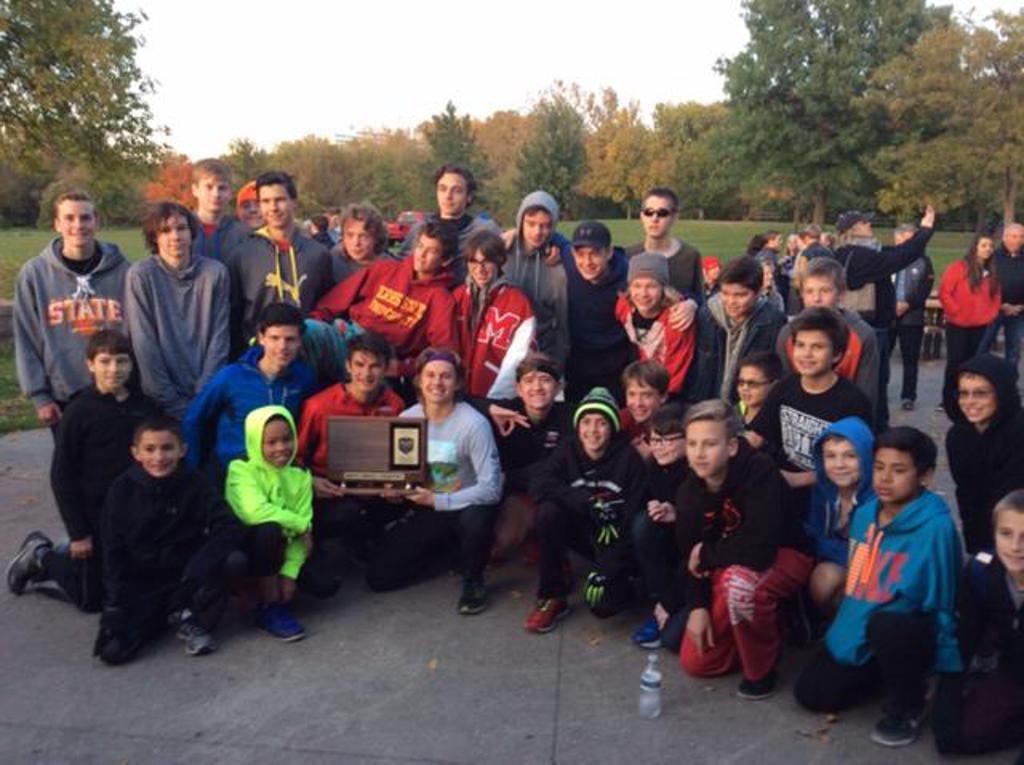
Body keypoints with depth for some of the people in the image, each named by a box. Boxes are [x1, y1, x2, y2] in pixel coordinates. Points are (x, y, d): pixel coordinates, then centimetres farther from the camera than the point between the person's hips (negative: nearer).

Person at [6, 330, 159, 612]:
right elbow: (62, 476, -11)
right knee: (91, 598, 7)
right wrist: (77, 533, -12)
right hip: (94, 515, -4)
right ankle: (41, 555, 31)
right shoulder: (79, 412, -14)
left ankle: (63, 556, 36)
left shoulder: (145, 407, -2)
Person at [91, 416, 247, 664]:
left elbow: (230, 528, -13)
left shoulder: (195, 485, -4)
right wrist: (115, 604, -10)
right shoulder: (122, 489, -2)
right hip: (140, 583, 0)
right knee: (113, 649, -24)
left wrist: (197, 573, -27)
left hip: (186, 577, 0)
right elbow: (113, 550, -1)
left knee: (234, 561, -28)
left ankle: (189, 617, -4)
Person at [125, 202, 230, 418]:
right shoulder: (140, 274, -4)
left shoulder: (216, 272, 0)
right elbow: (144, 344, -7)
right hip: (161, 403, -1)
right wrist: (173, 403, -10)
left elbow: (219, 337, 0)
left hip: (209, 399, 1)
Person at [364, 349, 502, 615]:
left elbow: (490, 488, -25)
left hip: (466, 505, -4)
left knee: (474, 519, -40)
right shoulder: (407, 418, -6)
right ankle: (453, 552, 18)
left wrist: (437, 500, -29)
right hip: (425, 509, 5)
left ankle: (473, 580, -6)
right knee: (378, 576, -4)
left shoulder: (473, 423, -21)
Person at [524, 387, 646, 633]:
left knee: (603, 605, -26)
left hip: (617, 541, -3)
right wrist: (588, 502, -34)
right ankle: (552, 597, -11)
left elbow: (633, 518, -18)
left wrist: (606, 571, -24)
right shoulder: (568, 450, -8)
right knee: (548, 511, -28)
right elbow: (538, 484, -22)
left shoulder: (629, 458, -17)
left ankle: (622, 583, 14)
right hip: (582, 530, 3)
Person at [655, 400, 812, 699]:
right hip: (727, 571, 6)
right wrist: (698, 605, -15)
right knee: (695, 662, -1)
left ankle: (762, 666, -12)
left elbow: (759, 550, -38)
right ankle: (766, 626, 22)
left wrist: (708, 554, -22)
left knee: (738, 581, -40)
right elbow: (690, 554, -3)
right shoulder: (690, 489, -10)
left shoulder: (759, 472, -30)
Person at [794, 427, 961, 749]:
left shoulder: (935, 527, -20)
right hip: (862, 637, 6)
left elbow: (939, 603, -16)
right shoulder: (864, 514, 0)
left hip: (914, 635, -6)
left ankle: (906, 706, -9)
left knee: (884, 625, -38)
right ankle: (890, 674, 20)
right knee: (811, 693, -5)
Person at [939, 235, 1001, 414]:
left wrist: (991, 315, 2)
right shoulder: (958, 267, -8)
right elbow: (944, 293, -12)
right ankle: (949, 400, 3)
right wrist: (955, 311, -14)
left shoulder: (992, 273, 10)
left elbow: (995, 296, 17)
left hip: (980, 325, 5)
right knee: (955, 361, -5)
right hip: (957, 325, -5)